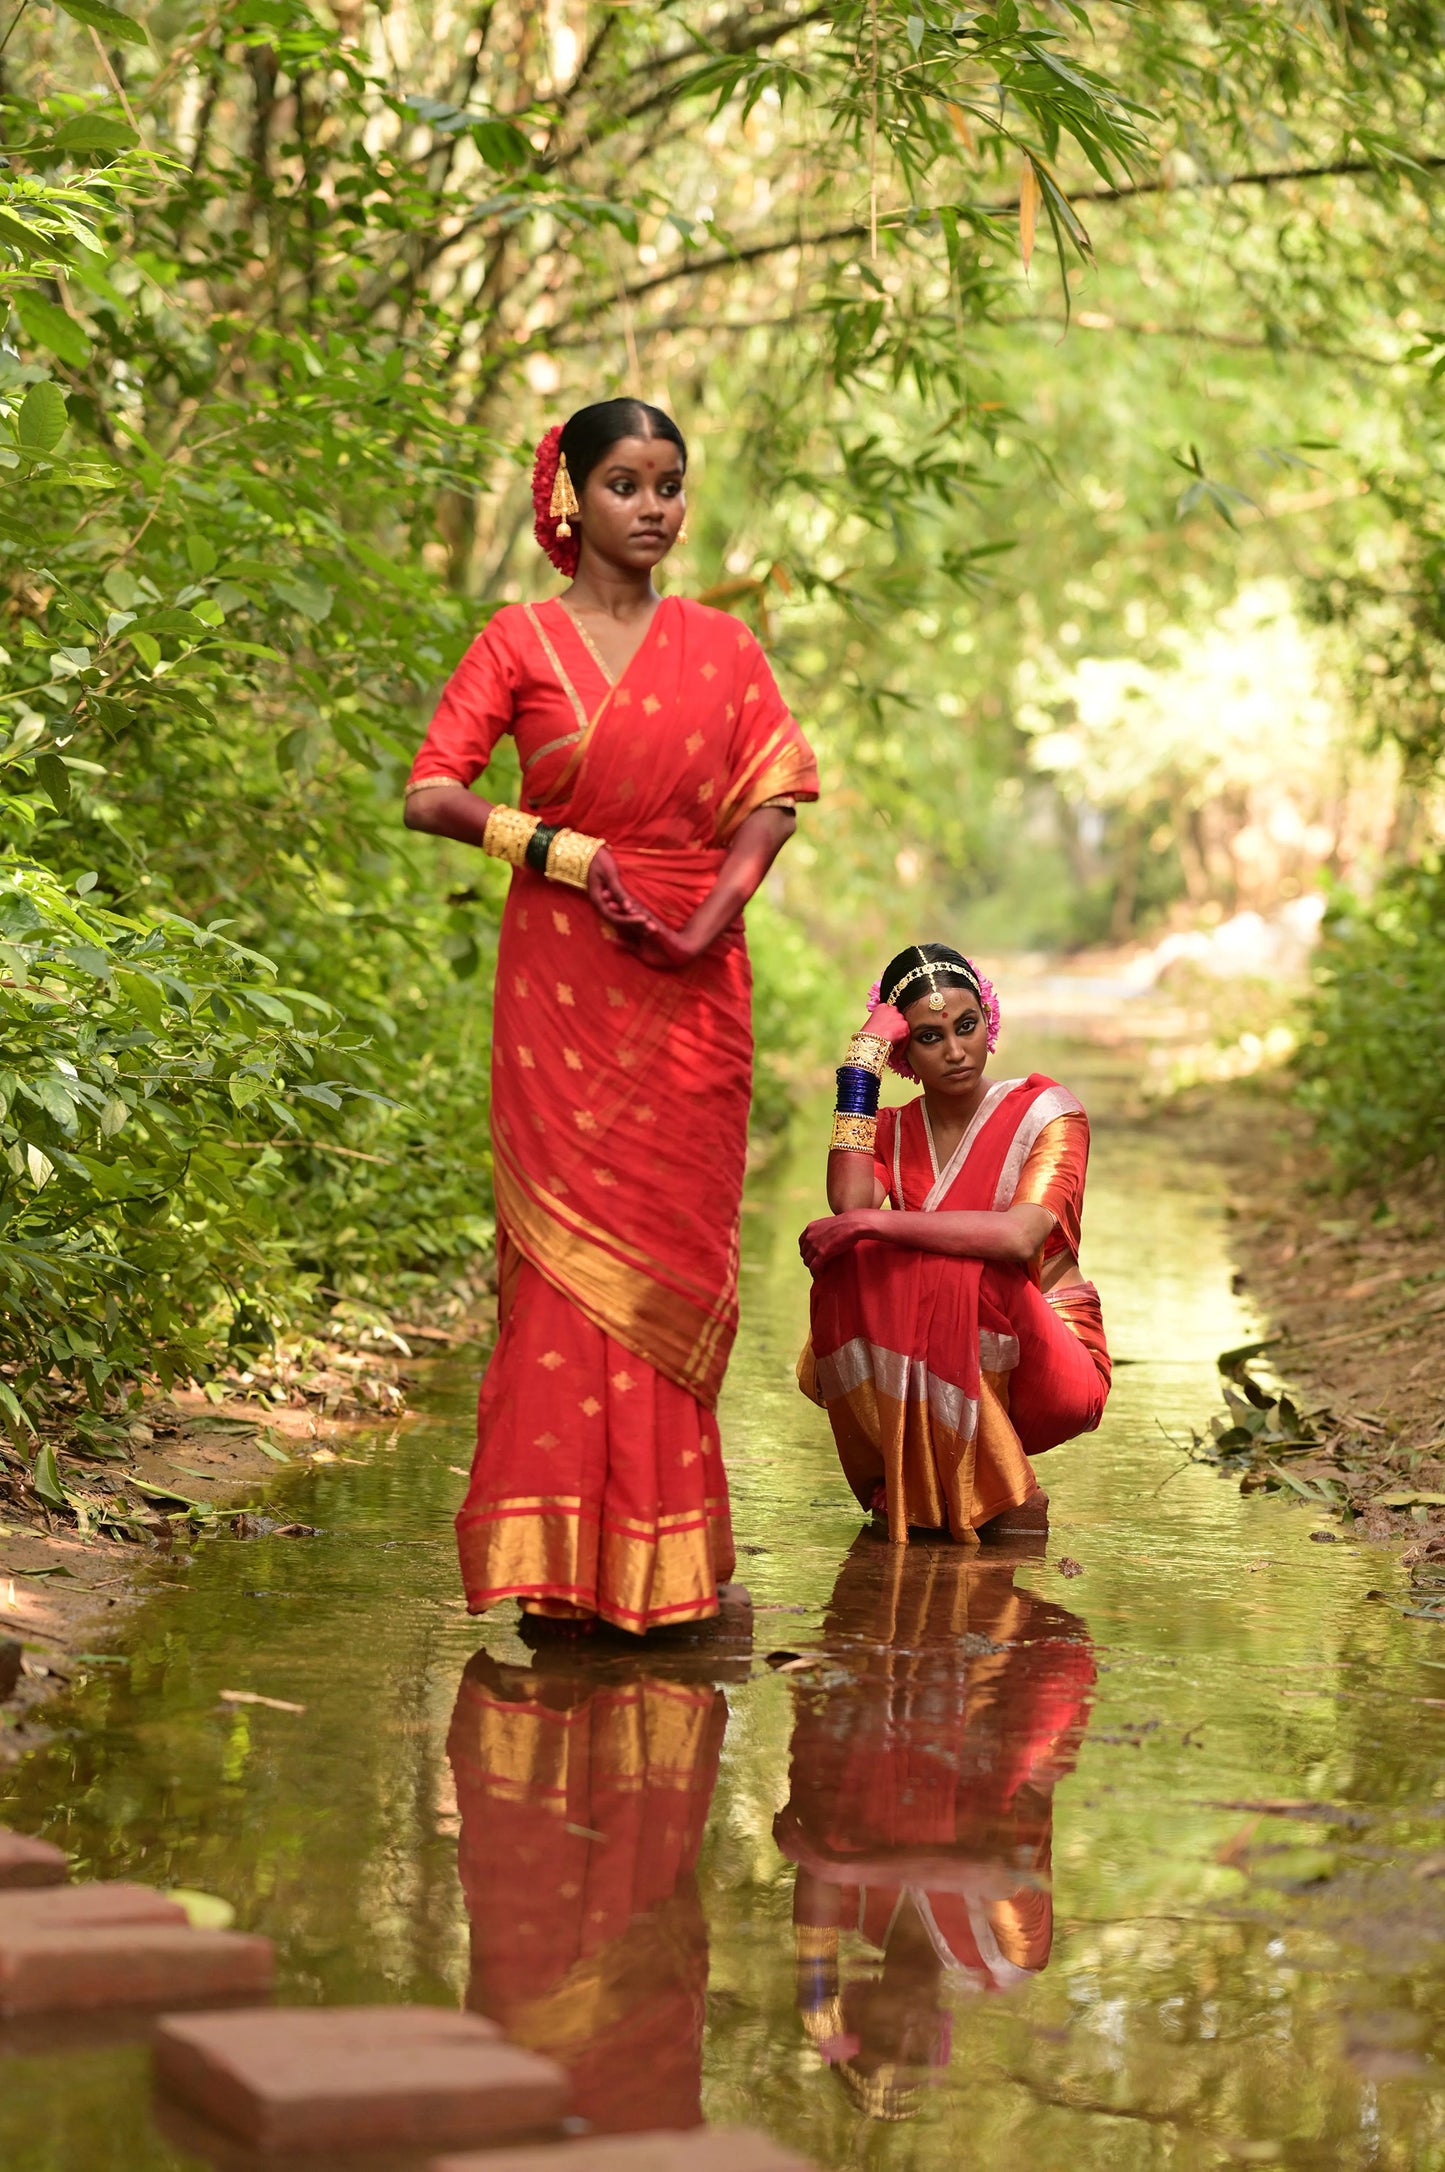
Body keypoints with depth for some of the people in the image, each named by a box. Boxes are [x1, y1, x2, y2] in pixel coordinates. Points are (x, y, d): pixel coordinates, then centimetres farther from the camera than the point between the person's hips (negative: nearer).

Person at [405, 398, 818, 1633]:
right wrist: (559, 850, -14)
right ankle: (561, 1555, -3)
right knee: (571, 1242, -6)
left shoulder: (721, 646, 12)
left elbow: (774, 798, 5)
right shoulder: (523, 641, 4)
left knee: (672, 1243, 1)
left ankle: (660, 1551, 7)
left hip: (692, 982, 2)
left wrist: (718, 908, -11)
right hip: (563, 973, -2)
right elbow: (430, 796, -2)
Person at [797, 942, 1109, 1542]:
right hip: (939, 1377, 4)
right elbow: (850, 1201, -18)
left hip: (1053, 1370, -4)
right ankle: (912, 1481, -5)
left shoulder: (1045, 1111, -7)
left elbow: (1020, 1236, -27)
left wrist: (871, 1224, -29)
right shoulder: (893, 1131, 6)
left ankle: (1003, 1488, -15)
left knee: (961, 1271, -32)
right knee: (848, 1267, -21)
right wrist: (861, 1064, -13)